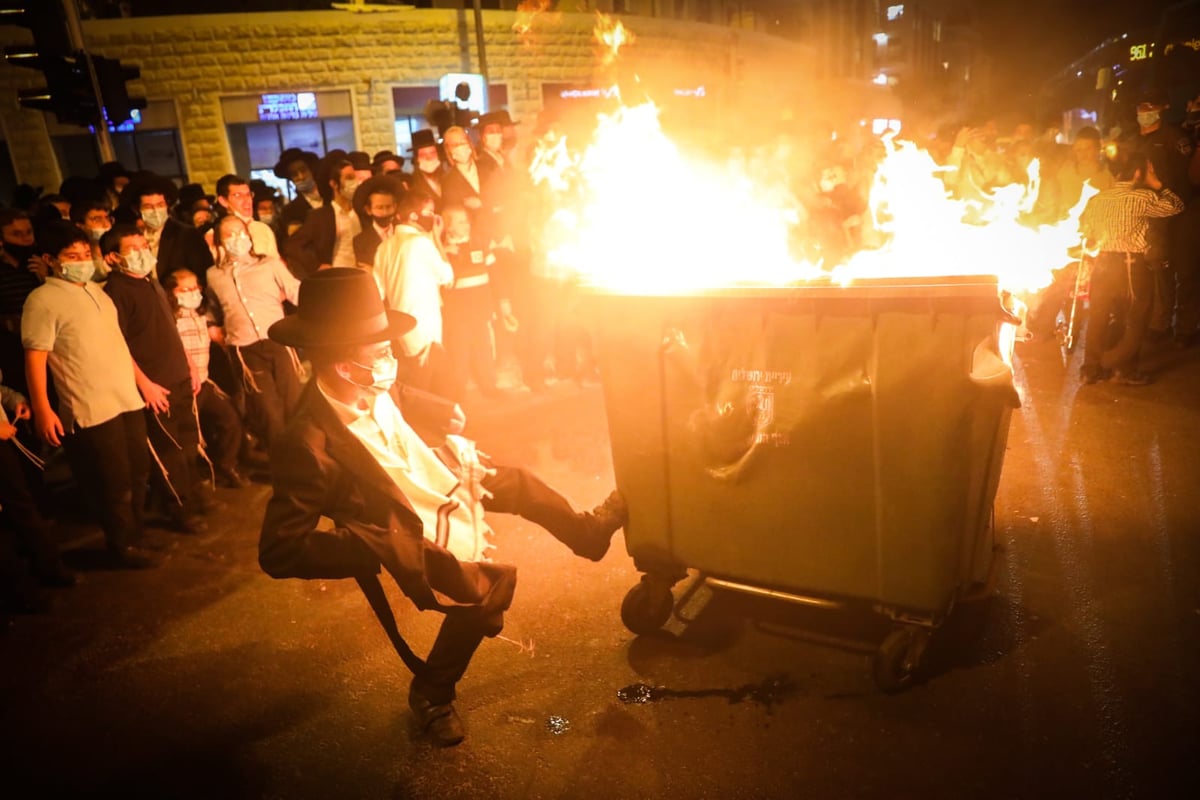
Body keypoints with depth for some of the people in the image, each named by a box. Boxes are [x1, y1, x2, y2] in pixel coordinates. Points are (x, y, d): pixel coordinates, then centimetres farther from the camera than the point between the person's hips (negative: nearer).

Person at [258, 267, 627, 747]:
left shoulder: (377, 389, -13)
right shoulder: (308, 446, -35)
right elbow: (279, 551, -34)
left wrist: (446, 413, -1)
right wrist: (385, 548, -36)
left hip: (444, 481, 8)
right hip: (420, 540, -8)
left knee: (520, 482, 17)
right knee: (489, 590, -21)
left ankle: (588, 531, 46)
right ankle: (430, 695, 5)